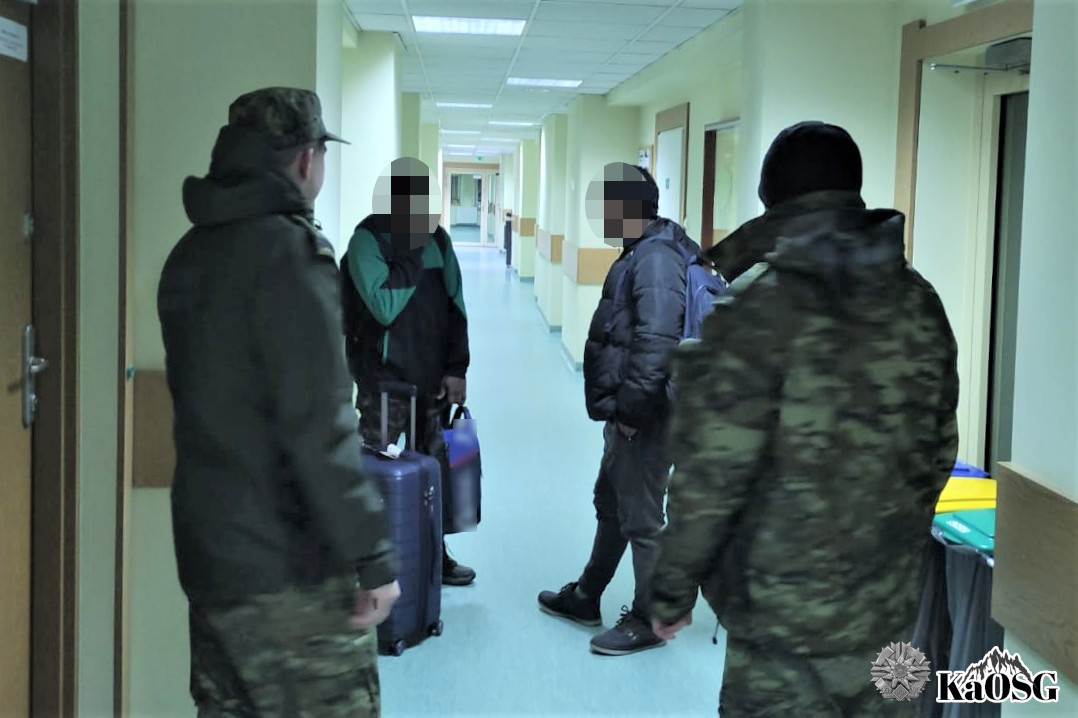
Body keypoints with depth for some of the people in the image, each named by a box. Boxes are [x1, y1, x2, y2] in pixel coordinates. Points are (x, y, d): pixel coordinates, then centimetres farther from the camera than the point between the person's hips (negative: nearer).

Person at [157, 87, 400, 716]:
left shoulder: (190, 255, 12)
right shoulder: (288, 248, -15)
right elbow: (318, 426, -21)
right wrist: (372, 556, -18)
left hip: (207, 559, 9)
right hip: (290, 570, -9)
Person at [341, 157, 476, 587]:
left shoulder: (437, 238, 6)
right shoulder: (368, 239, -12)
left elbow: (455, 306, 8)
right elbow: (385, 307, -23)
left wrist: (456, 369, 2)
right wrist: (411, 249, -20)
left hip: (432, 380, 6)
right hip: (384, 381, -5)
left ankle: (434, 555, 27)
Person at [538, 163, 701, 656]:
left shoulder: (656, 259, -19)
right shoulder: (639, 254, 14)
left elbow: (657, 342, -28)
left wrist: (631, 406, -24)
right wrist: (618, 408, 17)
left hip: (644, 418, -11)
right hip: (627, 413, 11)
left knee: (640, 520, 1)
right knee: (610, 506, 22)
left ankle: (646, 622, 15)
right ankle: (585, 598, 38)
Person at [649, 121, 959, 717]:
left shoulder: (760, 303, -16)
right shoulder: (918, 301, 3)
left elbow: (711, 471, -17)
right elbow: (939, 450, 10)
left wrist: (672, 590, -5)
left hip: (783, 616, -5)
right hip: (890, 610, 6)